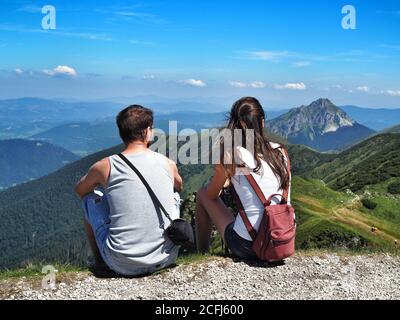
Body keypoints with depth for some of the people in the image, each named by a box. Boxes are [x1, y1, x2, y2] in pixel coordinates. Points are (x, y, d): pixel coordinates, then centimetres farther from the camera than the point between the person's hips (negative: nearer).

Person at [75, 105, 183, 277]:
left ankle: (99, 261, 32)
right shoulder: (168, 164, 0)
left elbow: (79, 190, 17)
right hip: (166, 259, 2)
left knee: (91, 198, 18)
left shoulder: (105, 166, -6)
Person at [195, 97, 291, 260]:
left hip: (247, 246, -5)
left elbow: (212, 195, 5)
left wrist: (221, 182, 27)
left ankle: (202, 253, 28)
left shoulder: (231, 153, -10)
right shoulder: (280, 151, 2)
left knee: (202, 194, 15)